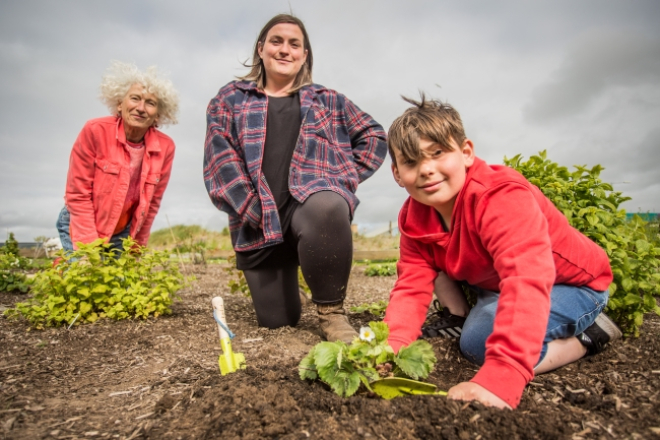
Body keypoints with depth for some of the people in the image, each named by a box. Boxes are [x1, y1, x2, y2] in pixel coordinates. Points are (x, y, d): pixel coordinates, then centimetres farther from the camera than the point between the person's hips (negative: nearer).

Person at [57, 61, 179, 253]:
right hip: (81, 226, -3)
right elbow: (77, 194, -14)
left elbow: (152, 202, -2)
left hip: (122, 233, 3)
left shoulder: (165, 147, -12)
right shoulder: (95, 131, -19)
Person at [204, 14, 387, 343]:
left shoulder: (327, 100, 16)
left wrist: (345, 178, 3)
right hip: (258, 221, 2)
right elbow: (220, 159, 0)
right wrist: (250, 208, -12)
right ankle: (285, 284, 41)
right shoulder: (230, 99, 14)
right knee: (275, 320, 4)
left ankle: (331, 312, -20)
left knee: (327, 207, -40)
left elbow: (374, 136, 16)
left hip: (312, 199, -1)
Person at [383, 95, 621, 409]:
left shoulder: (503, 198, -35)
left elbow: (527, 282, -48)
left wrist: (499, 379, -57)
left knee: (480, 340, -28)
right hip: (492, 284, 6)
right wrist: (392, 346, -36)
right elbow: (412, 286, -17)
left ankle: (588, 333, -6)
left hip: (573, 283, -6)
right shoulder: (414, 218, -12)